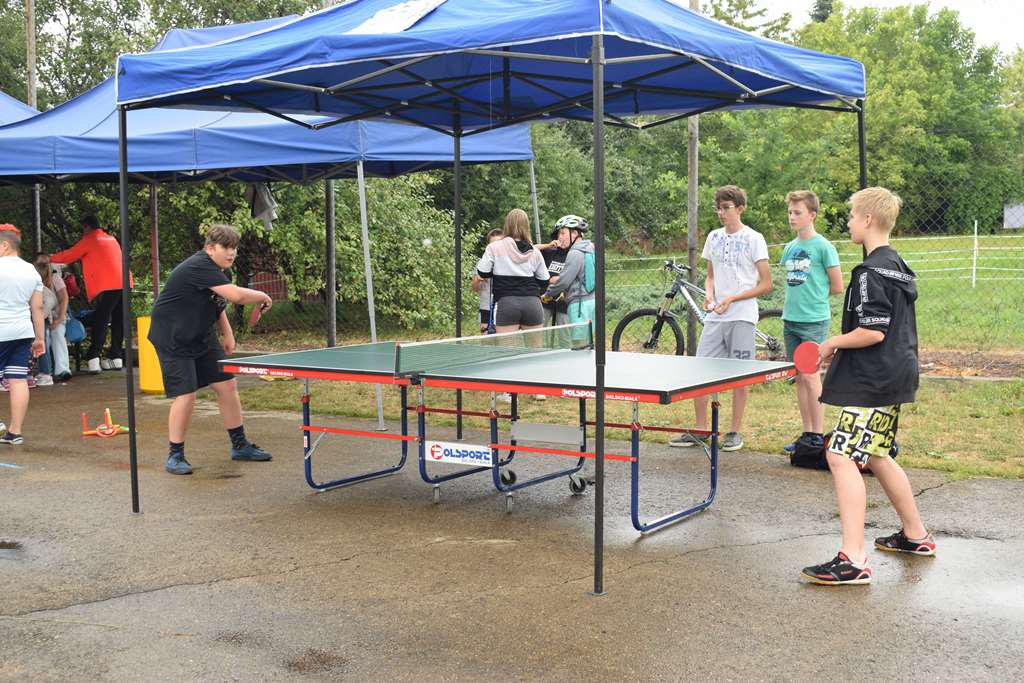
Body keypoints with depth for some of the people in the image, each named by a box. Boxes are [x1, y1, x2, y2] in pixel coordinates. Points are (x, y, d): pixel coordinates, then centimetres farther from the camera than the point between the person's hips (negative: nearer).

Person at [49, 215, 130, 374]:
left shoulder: (89, 240, 3)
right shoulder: (111, 239, 24)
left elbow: (69, 256, 9)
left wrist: (50, 258, 25)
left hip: (107, 287, -6)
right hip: (123, 284, 6)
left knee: (100, 323, -6)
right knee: (118, 321, 9)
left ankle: (93, 359, -12)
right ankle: (115, 357, 11)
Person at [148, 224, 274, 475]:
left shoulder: (222, 270, 5)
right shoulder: (199, 267, -26)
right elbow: (237, 295, -37)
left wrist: (228, 334, 13)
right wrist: (262, 296, -19)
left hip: (202, 337, 9)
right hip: (173, 339, -9)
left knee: (227, 385, 5)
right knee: (186, 395, -12)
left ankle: (239, 445, 17)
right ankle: (175, 455, 5)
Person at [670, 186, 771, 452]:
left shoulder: (753, 239, -4)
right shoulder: (714, 237, 13)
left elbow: (766, 285, -5)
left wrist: (732, 299, -14)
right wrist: (709, 295, 0)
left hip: (741, 317, -5)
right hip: (714, 317, 5)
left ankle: (735, 432, 12)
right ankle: (700, 430, 12)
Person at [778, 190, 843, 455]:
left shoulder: (823, 247, -7)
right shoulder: (789, 248, 13)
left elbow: (837, 286, -4)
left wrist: (815, 293, 5)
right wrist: (788, 309, 14)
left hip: (814, 321, -6)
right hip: (790, 320, 7)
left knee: (811, 376, -5)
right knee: (799, 378, 9)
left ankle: (818, 436, 2)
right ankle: (806, 433, 16)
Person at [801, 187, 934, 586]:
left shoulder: (871, 272, -17)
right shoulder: (899, 267, 15)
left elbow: (872, 332, -24)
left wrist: (834, 343, -7)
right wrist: (843, 348, 17)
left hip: (873, 384, -11)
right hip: (895, 377, 11)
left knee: (841, 456, -13)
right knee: (875, 456, 21)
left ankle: (852, 560, -17)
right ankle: (915, 536, 34)